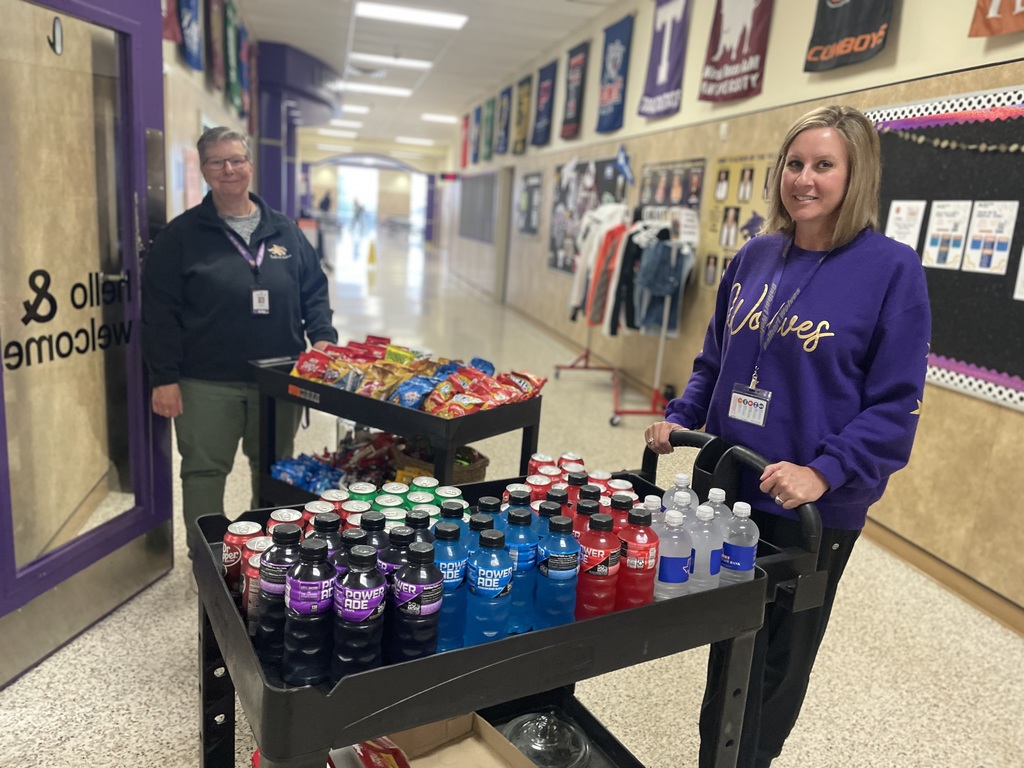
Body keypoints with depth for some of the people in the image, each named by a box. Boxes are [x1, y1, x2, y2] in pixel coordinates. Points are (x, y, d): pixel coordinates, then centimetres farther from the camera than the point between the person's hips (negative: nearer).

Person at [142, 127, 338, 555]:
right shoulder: (182, 235, -2)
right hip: (206, 384, -3)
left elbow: (314, 291, 13)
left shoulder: (284, 231, 8)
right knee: (203, 471, 7)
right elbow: (160, 312, -5)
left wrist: (322, 337, -3)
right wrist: (164, 378, -10)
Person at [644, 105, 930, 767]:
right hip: (727, 490, 5)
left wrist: (824, 472, -25)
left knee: (779, 657, 16)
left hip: (814, 510, -4)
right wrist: (681, 419, 0)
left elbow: (896, 404, -14)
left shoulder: (890, 268, -11)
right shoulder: (755, 257, 3)